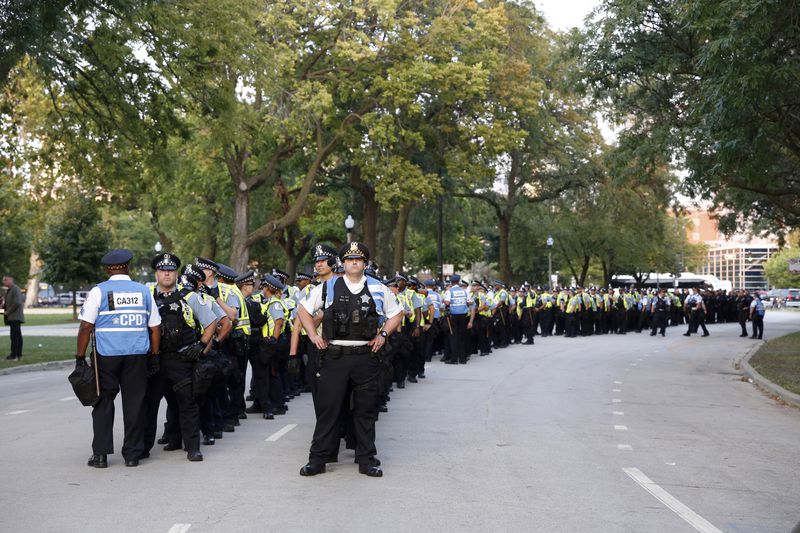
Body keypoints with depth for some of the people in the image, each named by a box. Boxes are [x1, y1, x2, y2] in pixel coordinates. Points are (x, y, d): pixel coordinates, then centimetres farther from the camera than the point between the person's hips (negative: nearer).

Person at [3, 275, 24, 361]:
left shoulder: (15, 289, -13)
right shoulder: (9, 290, 19)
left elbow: (17, 303, -21)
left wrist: (8, 312, -15)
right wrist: (4, 306, 7)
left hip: (15, 317, -11)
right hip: (13, 317, 11)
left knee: (14, 336, -12)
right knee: (18, 336, 11)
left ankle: (14, 355, -14)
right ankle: (19, 354, 14)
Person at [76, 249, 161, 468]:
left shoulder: (99, 291, -1)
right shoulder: (143, 291, 8)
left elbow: (86, 327, -6)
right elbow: (155, 327, 10)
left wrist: (80, 357, 0)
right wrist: (154, 357, 16)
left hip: (107, 356, -2)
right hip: (138, 356, 2)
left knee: (103, 403, 8)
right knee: (134, 403, 7)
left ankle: (100, 454, 6)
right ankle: (132, 454, 10)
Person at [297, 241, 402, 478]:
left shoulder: (378, 289, 8)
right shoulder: (328, 288, 6)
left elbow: (396, 314, 19)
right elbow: (303, 310, 16)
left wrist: (382, 334, 6)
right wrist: (313, 336, 6)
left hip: (366, 356, 1)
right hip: (334, 355, -1)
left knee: (366, 410, 6)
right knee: (327, 408, 1)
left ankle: (366, 459, 16)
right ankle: (317, 459, 9)